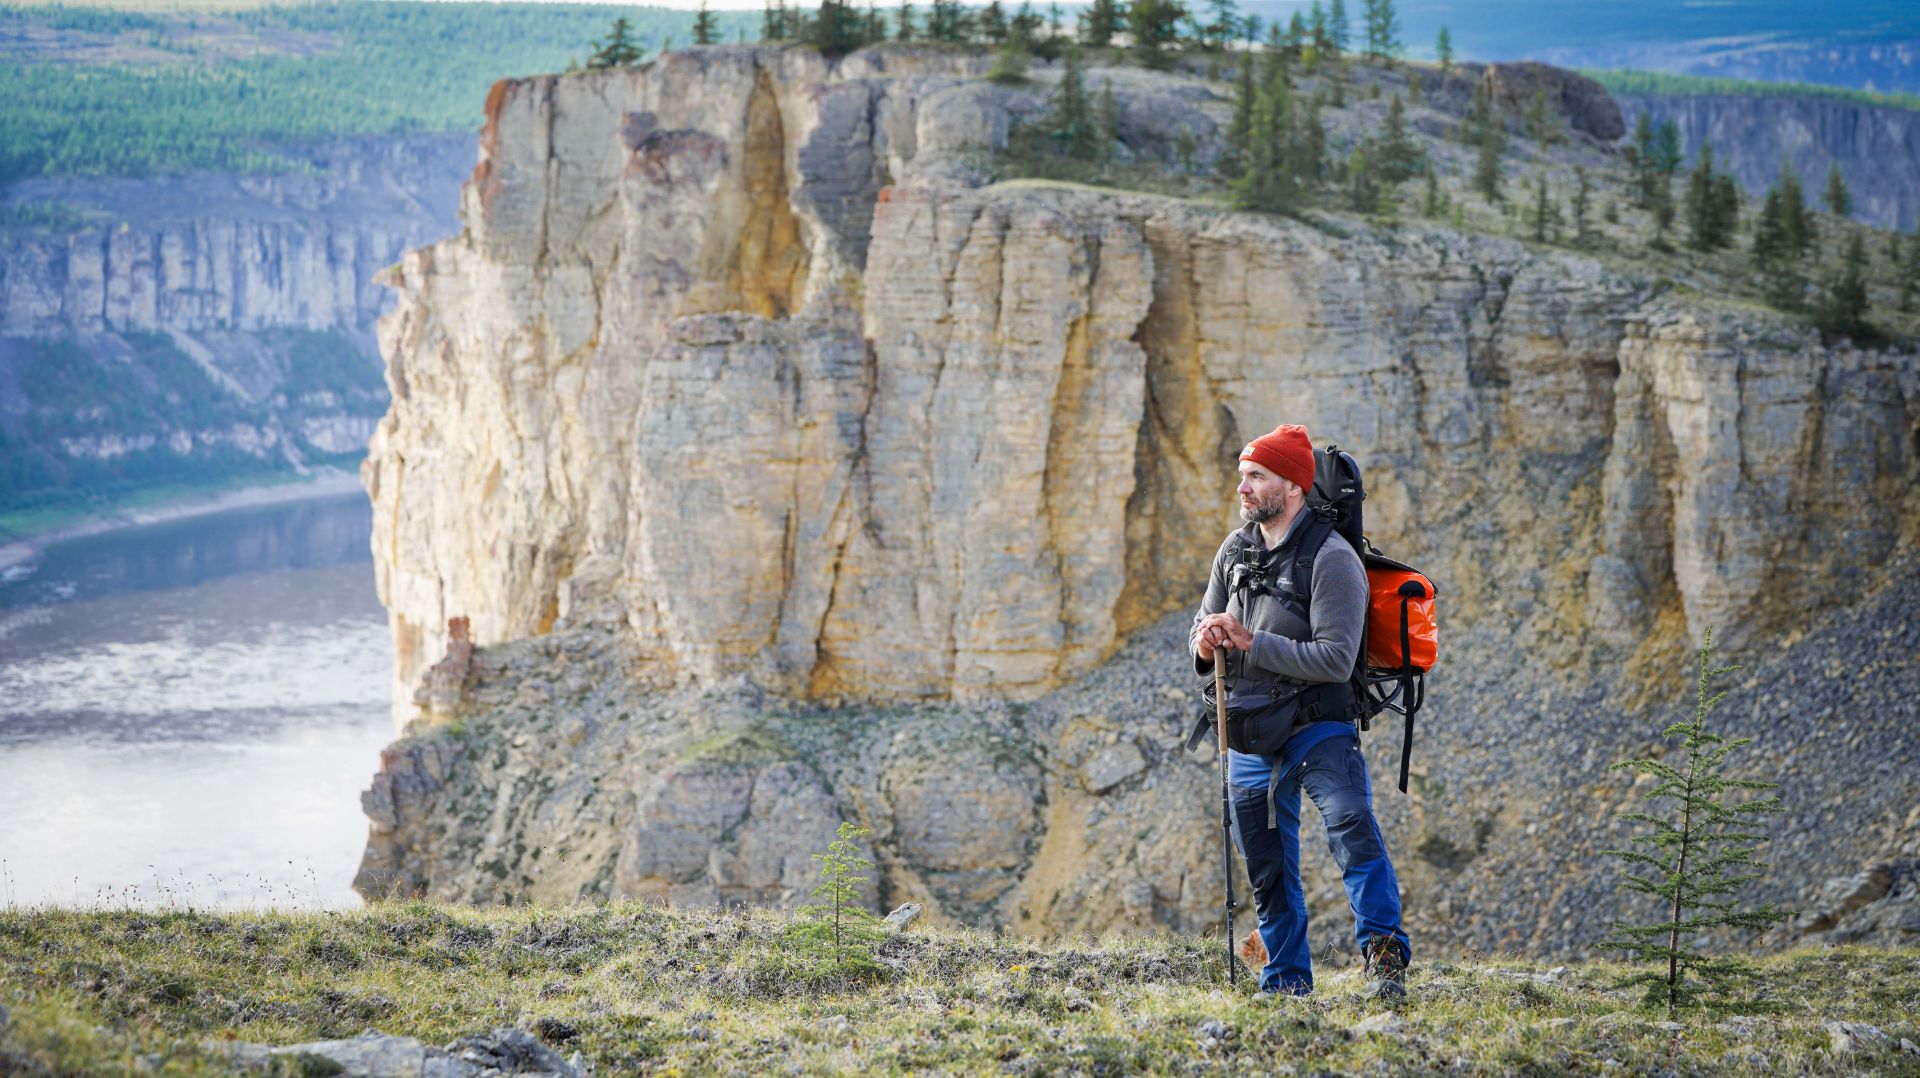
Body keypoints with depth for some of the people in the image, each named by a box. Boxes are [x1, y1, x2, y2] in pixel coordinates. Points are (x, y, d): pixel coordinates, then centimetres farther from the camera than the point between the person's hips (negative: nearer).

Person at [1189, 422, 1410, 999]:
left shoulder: (1331, 558, -12)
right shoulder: (1235, 550, 8)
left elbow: (1335, 660, -20)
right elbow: (1203, 627, 15)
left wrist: (1251, 642, -22)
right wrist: (1206, 645, -10)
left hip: (1318, 729, -6)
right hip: (1250, 737, 6)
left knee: (1355, 835, -26)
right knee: (1267, 871, 11)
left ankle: (1384, 957, -26)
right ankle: (1287, 983, 22)